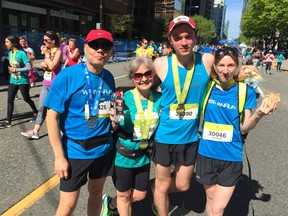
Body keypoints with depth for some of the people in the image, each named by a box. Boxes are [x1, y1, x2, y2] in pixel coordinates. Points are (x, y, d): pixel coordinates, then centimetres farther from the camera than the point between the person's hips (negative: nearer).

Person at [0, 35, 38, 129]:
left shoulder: (21, 53, -18)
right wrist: (10, 68, 0)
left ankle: (36, 113, 34)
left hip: (23, 81, -6)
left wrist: (15, 70, -19)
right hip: (13, 81, 6)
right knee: (10, 100, 2)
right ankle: (8, 121, 7)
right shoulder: (10, 53, 5)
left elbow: (29, 67, -22)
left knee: (26, 98, 9)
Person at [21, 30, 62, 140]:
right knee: (41, 108, 7)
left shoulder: (58, 52, -12)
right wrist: (43, 64, 0)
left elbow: (52, 67, -23)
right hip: (45, 84, 8)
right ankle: (35, 131, 11)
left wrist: (46, 54, -14)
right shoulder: (48, 51, 12)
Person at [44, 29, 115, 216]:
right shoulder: (67, 76, -15)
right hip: (75, 150, -4)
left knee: (96, 193, 22)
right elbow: (52, 117, -14)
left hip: (103, 148, 5)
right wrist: (59, 156, -15)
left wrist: (115, 118, -2)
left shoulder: (109, 78, 0)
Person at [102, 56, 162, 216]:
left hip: (144, 156, 5)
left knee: (139, 195, 22)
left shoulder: (159, 98, -9)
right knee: (124, 195, 17)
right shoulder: (125, 98, -21)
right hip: (123, 155, -4)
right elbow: (114, 130, -14)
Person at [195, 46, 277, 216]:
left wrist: (259, 114, -22)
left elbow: (244, 128, -6)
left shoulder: (246, 91, -8)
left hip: (231, 157, -1)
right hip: (207, 153, 2)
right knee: (210, 199, 21)